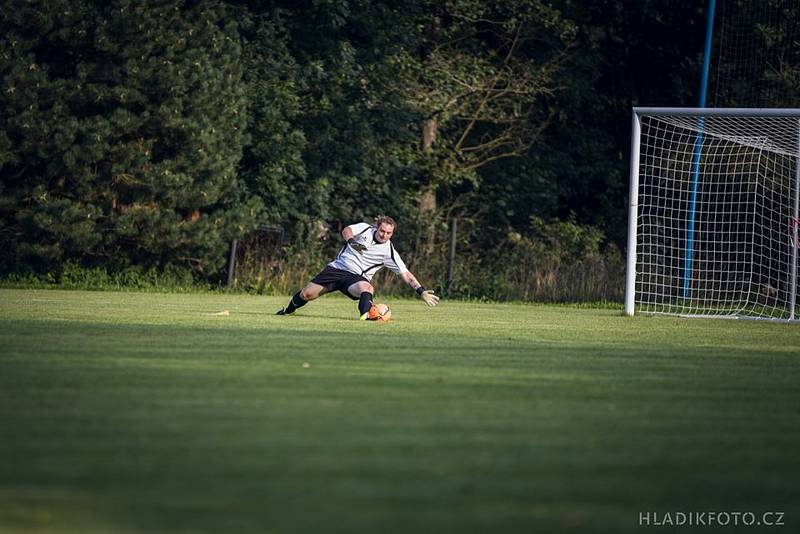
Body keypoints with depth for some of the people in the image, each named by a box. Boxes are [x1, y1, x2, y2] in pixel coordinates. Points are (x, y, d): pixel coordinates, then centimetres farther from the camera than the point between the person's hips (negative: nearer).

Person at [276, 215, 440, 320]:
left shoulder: (389, 252, -9)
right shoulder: (365, 229, -3)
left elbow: (406, 274, -9)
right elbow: (346, 230, 3)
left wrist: (421, 291, -19)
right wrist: (351, 241, -20)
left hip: (356, 278, -2)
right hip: (337, 268, 2)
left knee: (367, 289, -38)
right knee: (307, 294, 0)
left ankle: (365, 315, -60)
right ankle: (288, 310, 29)